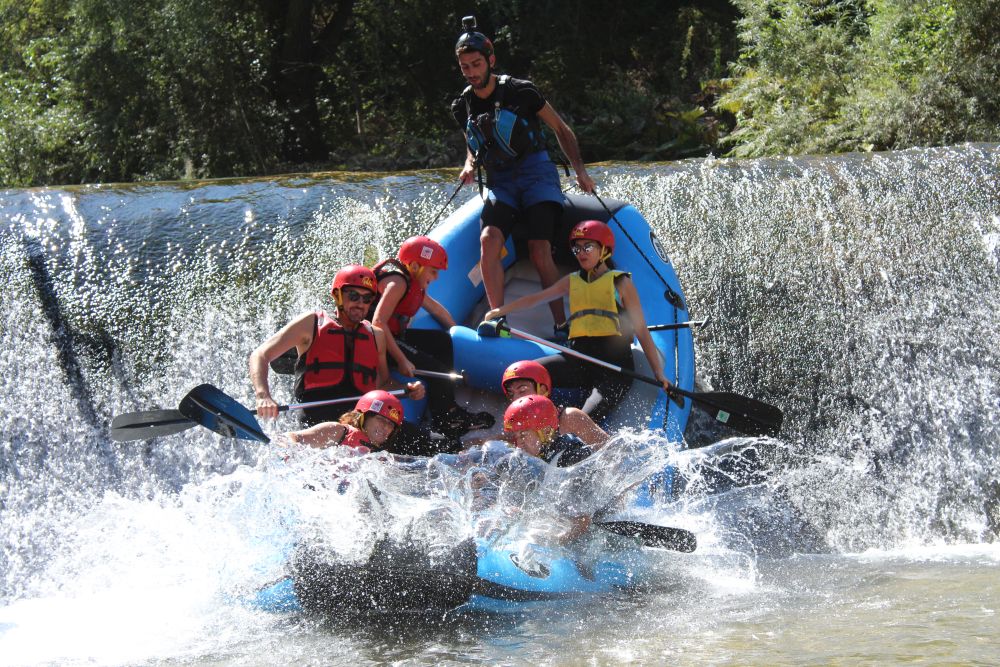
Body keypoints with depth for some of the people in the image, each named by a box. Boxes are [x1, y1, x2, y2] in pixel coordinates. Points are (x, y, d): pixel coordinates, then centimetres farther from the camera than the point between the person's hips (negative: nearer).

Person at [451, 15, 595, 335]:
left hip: (537, 173, -3)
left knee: (540, 253, -18)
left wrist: (580, 170, -5)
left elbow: (561, 129, 5)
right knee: (489, 240, -24)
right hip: (500, 183, 3)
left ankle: (561, 325, -10)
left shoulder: (520, 92, -5)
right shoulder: (463, 107, 7)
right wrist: (470, 165, 1)